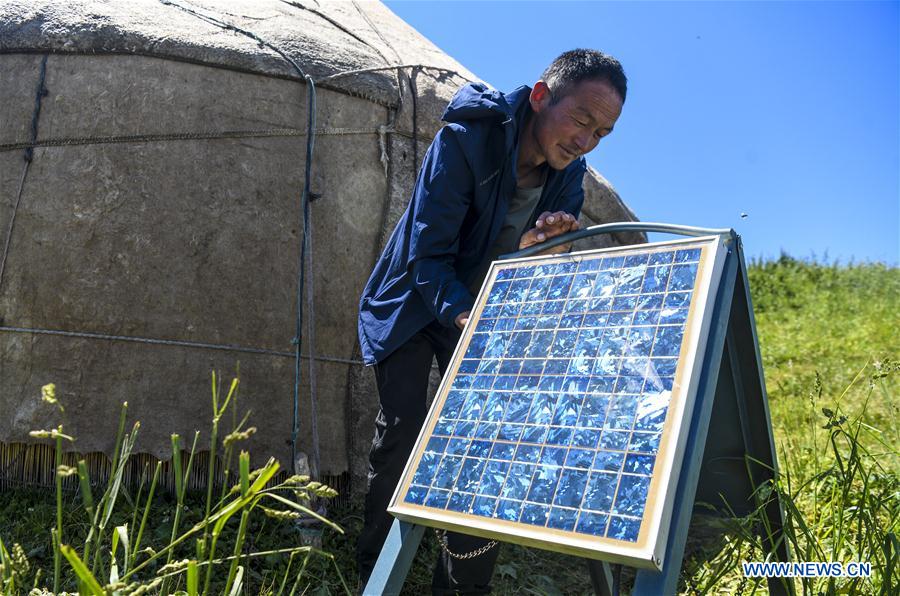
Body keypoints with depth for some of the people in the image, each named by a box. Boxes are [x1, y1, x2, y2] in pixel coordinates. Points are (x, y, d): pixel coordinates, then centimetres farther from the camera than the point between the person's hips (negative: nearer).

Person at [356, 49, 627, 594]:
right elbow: (428, 255, -27)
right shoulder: (465, 140, -25)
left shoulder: (569, 172, -9)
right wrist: (464, 318, -44)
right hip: (413, 304, -4)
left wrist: (536, 248, -31)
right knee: (400, 438, -12)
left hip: (484, 311, 5)